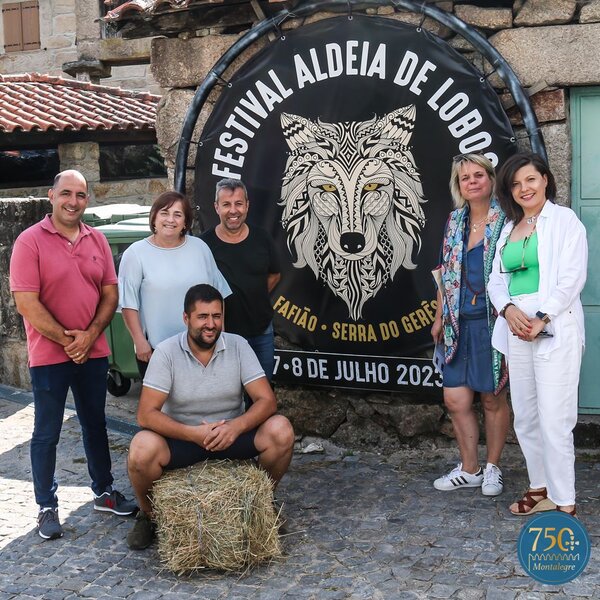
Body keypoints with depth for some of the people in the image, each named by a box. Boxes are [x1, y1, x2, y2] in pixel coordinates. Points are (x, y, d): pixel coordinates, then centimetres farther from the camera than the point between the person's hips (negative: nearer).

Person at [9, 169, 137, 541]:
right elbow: (26, 303, -15)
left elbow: (110, 294, 4)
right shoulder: (30, 241, -10)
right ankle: (47, 507, 17)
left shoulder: (97, 241, 5)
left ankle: (104, 491, 31)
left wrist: (89, 335, -10)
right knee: (47, 434, 5)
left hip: (93, 352, 5)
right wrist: (66, 340, -15)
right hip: (49, 355, -4)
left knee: (95, 424, 17)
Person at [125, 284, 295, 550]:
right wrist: (194, 433, -30)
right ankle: (149, 514, 1)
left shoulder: (238, 346, -7)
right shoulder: (166, 352, -13)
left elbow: (267, 401, -12)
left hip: (231, 434, 2)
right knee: (142, 449, -33)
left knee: (281, 431, -25)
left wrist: (235, 427, -31)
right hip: (181, 436, -1)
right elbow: (146, 414, -17)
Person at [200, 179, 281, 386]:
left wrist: (254, 298, 3)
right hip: (223, 333, -3)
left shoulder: (261, 238, -2)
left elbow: (274, 275, 13)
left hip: (261, 331, 3)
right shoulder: (205, 243, -13)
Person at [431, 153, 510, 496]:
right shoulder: (455, 221, 12)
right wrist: (440, 317, 15)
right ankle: (469, 470, 22)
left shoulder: (505, 220, -6)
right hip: (460, 325, 5)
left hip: (493, 323, -5)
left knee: (494, 398, 6)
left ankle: (492, 468, 24)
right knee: (455, 399, 6)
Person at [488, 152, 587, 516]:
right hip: (517, 331, 6)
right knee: (525, 419, 11)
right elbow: (497, 279, 15)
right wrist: (508, 309, -6)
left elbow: (572, 277, -8)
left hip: (554, 330, -6)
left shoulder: (564, 220, 0)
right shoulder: (509, 228, 18)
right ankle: (541, 489, 25)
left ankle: (564, 503, -2)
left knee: (554, 421, -9)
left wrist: (541, 318, -16)